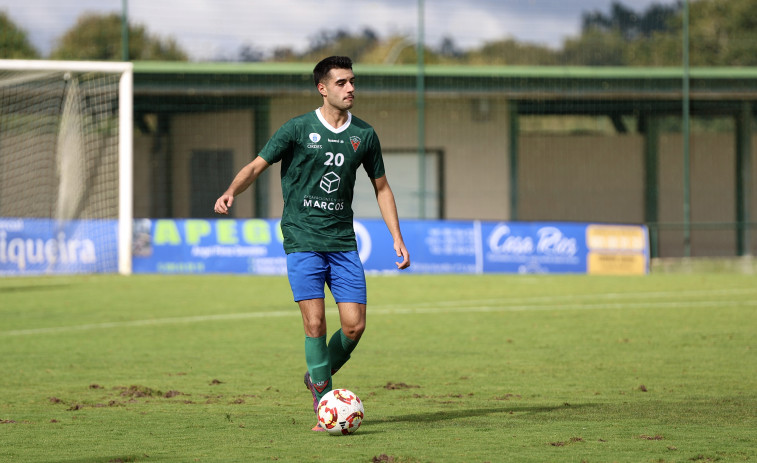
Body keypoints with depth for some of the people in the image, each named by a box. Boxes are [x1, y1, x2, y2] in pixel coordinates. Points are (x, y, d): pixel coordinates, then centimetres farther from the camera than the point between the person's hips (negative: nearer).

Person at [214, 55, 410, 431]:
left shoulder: (364, 134, 8)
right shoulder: (298, 129, -2)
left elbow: (381, 187, 17)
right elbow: (256, 165, -2)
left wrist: (397, 239, 11)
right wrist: (231, 192, -22)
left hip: (343, 241, 3)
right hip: (302, 240, -3)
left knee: (354, 325, -4)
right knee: (315, 322, -11)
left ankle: (319, 376, 23)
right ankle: (325, 402, -1)